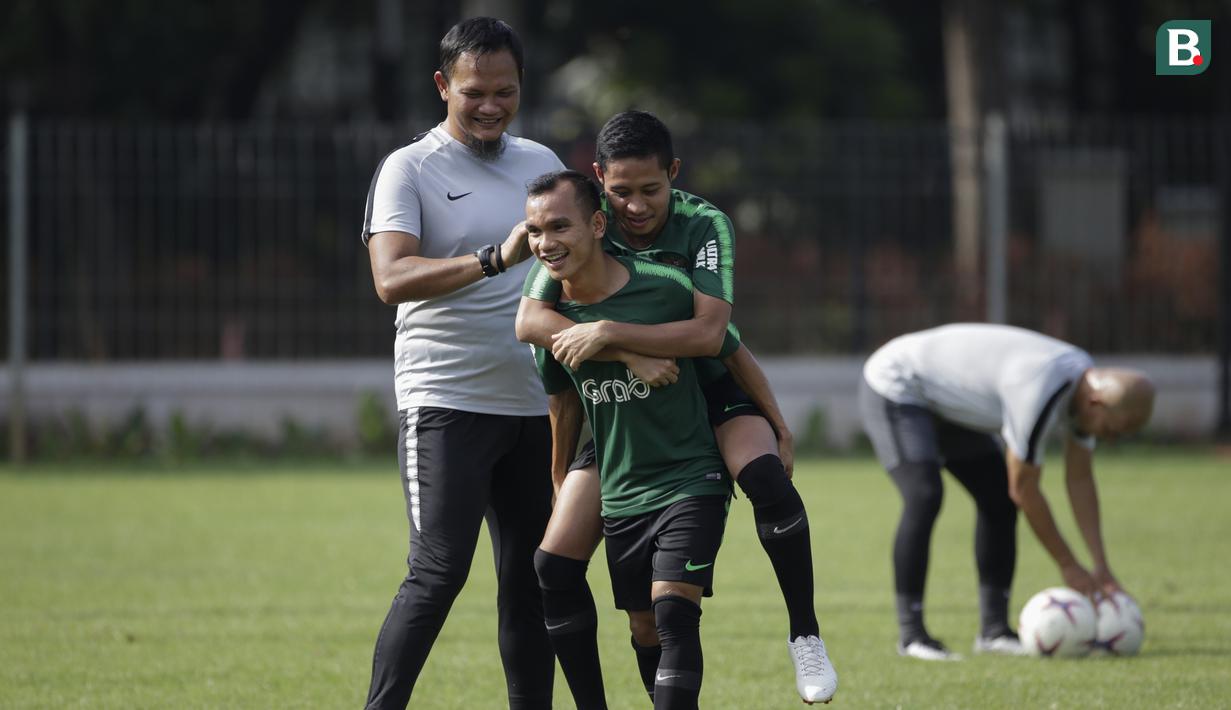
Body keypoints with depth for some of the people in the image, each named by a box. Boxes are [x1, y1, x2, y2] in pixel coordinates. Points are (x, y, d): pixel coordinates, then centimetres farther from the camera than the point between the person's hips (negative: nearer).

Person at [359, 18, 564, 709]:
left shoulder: (542, 163, 13)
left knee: (531, 580, 6)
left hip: (533, 406, 6)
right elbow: (392, 278, -20)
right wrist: (496, 259, -32)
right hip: (445, 404, -5)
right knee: (438, 572, -14)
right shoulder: (409, 170, -4)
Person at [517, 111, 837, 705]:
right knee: (556, 565, -9)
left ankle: (804, 633, -20)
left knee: (765, 476, -35)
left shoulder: (705, 226, -20)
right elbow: (530, 321, -22)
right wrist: (628, 357, -32)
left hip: (711, 392, -3)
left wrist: (609, 334, -37)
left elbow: (709, 334, -32)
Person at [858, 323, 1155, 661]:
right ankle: (911, 633, -19)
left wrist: (1101, 567, -4)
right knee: (924, 496, -25)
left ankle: (994, 629, 3)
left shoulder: (1087, 384, -8)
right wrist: (1069, 567, -18)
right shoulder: (1038, 393, -36)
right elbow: (1024, 490, -27)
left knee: (998, 501, 1)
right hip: (894, 389, -9)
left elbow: (1080, 479, 1)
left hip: (944, 404, 9)